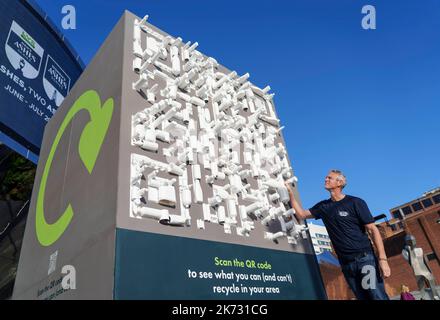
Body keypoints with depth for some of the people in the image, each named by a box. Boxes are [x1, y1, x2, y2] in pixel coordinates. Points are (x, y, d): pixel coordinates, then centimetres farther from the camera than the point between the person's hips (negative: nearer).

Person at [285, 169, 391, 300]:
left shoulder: (355, 202, -2)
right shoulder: (323, 206, 12)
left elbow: (373, 230, -5)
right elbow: (301, 214, 13)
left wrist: (382, 259, -13)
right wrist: (290, 192, 7)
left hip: (365, 258, -4)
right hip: (346, 263, 4)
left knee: (378, 297, -10)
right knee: (362, 297, 7)